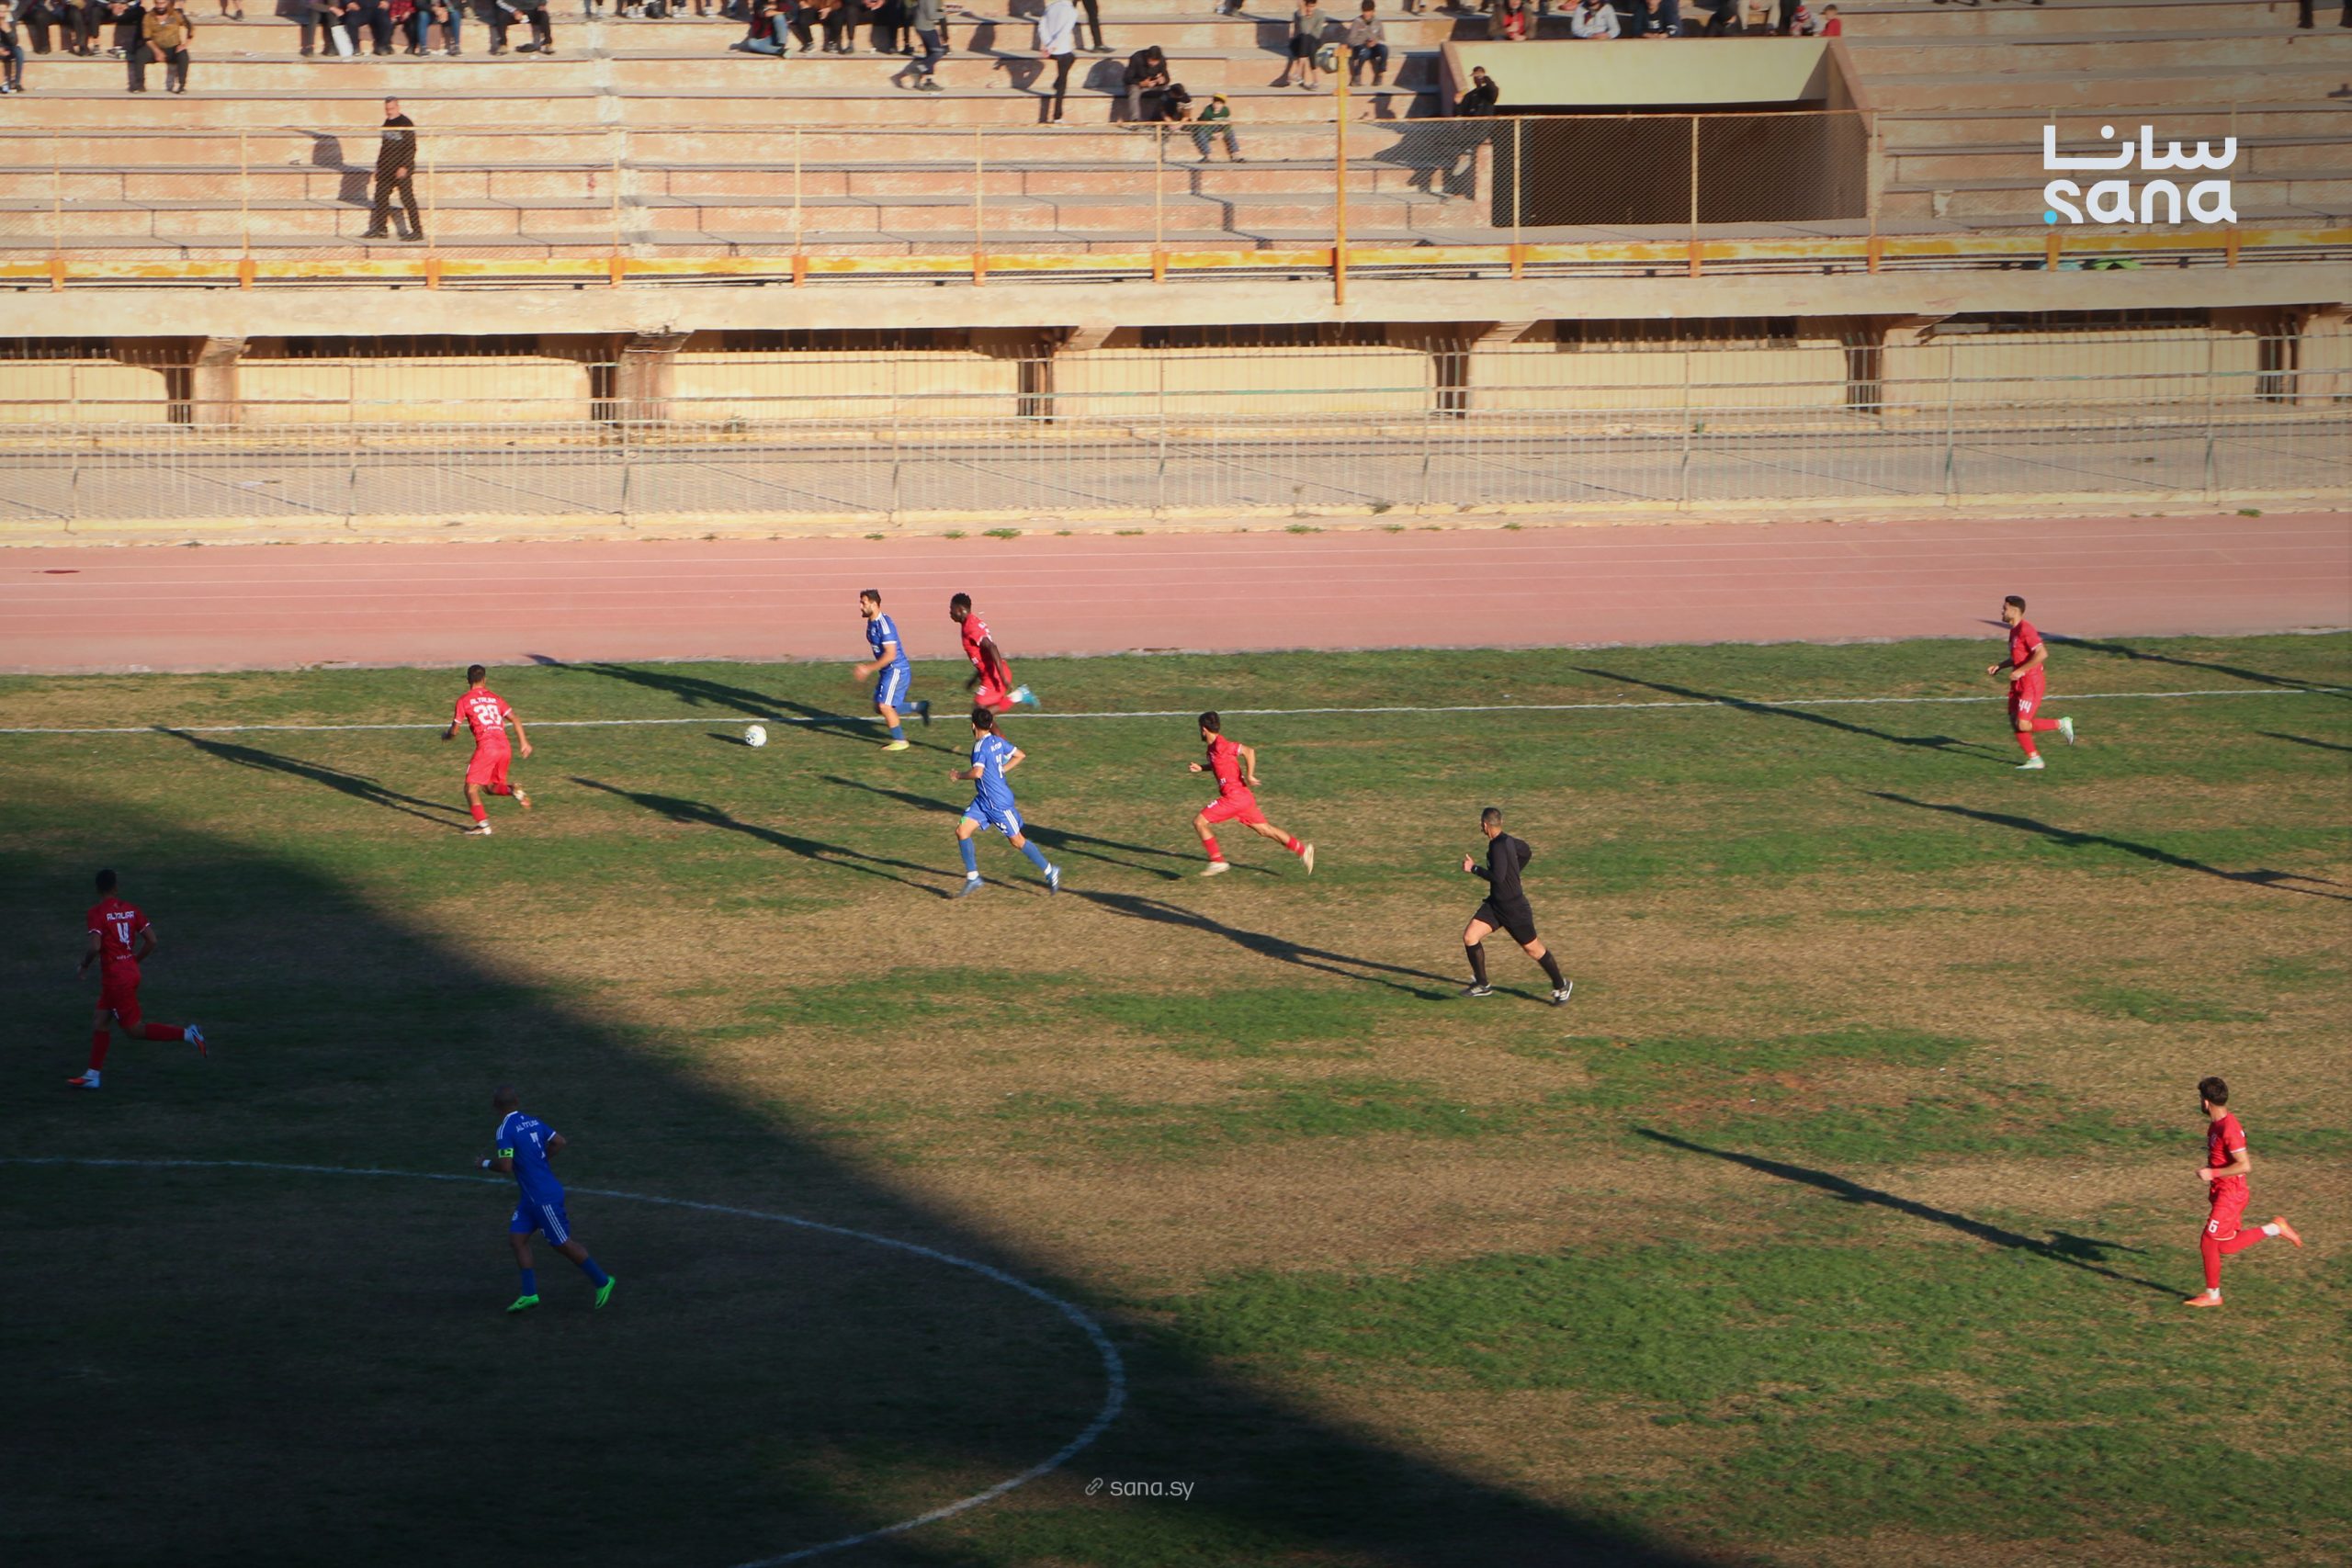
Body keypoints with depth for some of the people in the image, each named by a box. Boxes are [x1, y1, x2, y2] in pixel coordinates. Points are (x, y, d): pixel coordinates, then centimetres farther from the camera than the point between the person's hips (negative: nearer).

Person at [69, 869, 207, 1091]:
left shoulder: (97, 912, -14)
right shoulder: (131, 909, 5)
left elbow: (95, 947, -24)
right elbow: (151, 940, 4)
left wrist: (83, 967, -6)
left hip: (116, 978, -8)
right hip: (131, 971, 8)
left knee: (134, 1029, -2)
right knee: (102, 1022, 15)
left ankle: (186, 1034, -13)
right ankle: (92, 1076, 18)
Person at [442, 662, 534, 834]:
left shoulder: (464, 699, 7)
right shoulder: (495, 698, 19)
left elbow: (454, 731, 8)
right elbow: (515, 720, 10)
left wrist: (446, 735, 29)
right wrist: (523, 742, 12)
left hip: (486, 747, -5)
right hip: (505, 748, 5)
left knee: (471, 788, 1)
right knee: (491, 786, 21)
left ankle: (483, 825, -15)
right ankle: (513, 791, -10)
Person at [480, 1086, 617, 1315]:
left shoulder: (505, 1131, -20)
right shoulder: (532, 1120, 5)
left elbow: (505, 1166, -27)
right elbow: (559, 1141, 10)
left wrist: (486, 1164, -8)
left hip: (544, 1198, -9)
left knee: (562, 1243, 4)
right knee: (517, 1238, 8)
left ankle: (602, 1282, 16)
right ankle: (529, 1294, 6)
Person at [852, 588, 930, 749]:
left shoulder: (884, 624, -22)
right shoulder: (871, 623, 9)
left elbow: (890, 654, -25)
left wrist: (869, 669, -23)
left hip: (896, 670, -10)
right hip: (887, 671, 10)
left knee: (885, 706, -10)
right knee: (880, 707, 10)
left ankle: (900, 741, 6)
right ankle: (920, 707, 22)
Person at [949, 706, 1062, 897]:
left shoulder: (981, 746, -21)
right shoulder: (997, 741, 5)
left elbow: (977, 772, -33)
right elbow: (1020, 755, 16)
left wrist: (959, 775, -15)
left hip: (998, 802, -9)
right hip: (984, 800, 9)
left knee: (1017, 840, 3)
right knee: (962, 831, 1)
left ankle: (1050, 872, 17)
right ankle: (972, 878, 4)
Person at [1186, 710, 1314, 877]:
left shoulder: (1220, 745, -16)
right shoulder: (1213, 747, 12)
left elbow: (1249, 751, -23)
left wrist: (1249, 776, -22)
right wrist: (1200, 768, 16)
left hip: (1234, 797, -10)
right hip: (1244, 796, 10)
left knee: (1199, 822, -6)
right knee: (1264, 830, 14)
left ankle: (1218, 862, -5)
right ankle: (1303, 850, 13)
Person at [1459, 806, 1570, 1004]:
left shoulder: (1499, 846, -25)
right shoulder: (1507, 841, 3)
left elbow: (1497, 876, -33)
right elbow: (1526, 853, 19)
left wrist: (1474, 868, -22)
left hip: (1514, 908, -9)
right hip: (1495, 904, 9)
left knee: (1533, 948, 7)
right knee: (1469, 937, -3)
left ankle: (1561, 986, 25)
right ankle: (1482, 985, 8)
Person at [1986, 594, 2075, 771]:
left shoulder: (2025, 629, -18)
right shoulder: (2014, 630, 14)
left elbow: (2042, 653, -27)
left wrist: (2021, 670, -24)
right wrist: (1998, 667, 15)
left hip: (2031, 683, -10)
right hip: (2019, 683, 10)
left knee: (2023, 725, -15)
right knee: (2015, 722, 5)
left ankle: (2061, 725, 3)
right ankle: (2034, 759, 12)